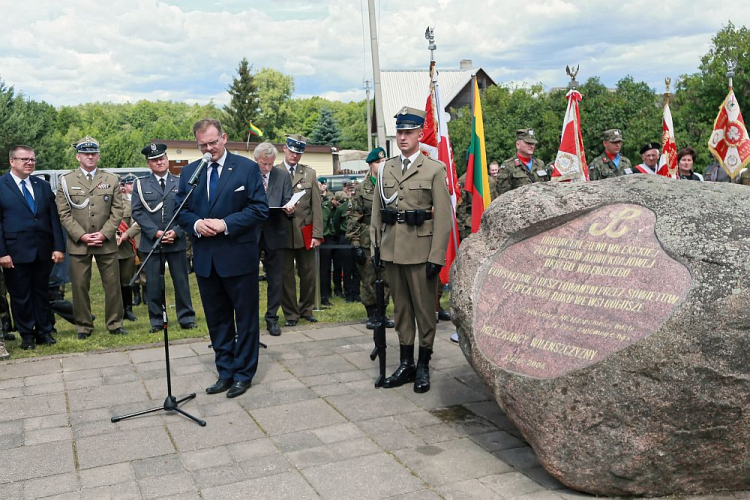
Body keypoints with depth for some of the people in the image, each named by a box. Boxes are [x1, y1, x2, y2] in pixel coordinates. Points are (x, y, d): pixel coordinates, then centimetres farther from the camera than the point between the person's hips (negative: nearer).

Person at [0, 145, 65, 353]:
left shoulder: (43, 186, 11)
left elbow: (54, 218, 8)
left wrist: (58, 247, -1)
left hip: (44, 251, 4)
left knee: (42, 292, 12)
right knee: (20, 296, 7)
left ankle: (44, 332, 23)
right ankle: (27, 335, 19)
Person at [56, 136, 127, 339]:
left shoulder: (111, 180, 8)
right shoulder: (66, 181, 5)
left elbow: (117, 211, 3)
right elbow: (64, 213, 0)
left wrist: (104, 234, -9)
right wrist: (81, 236, -10)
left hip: (106, 243, 1)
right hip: (78, 243, -1)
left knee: (112, 284, 4)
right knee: (79, 286, 3)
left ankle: (115, 323, 16)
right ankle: (83, 326, 15)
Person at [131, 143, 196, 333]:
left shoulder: (180, 182, 7)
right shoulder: (141, 184, 6)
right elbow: (137, 212, 0)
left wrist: (175, 231, -12)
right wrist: (155, 232, -12)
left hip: (177, 241, 0)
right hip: (150, 242, 0)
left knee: (181, 281, 5)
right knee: (153, 284, 4)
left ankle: (186, 318, 15)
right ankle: (156, 321, 14)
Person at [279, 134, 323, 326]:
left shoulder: (310, 173, 10)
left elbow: (316, 206, 6)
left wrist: (317, 234, -2)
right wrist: (281, 207, -21)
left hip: (305, 233, 2)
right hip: (282, 232, -2)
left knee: (308, 274, 7)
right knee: (286, 275, 3)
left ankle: (306, 310, 23)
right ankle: (291, 313, 15)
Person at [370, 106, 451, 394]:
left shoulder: (434, 170, -2)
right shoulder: (386, 170, 11)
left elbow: (442, 217, -6)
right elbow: (377, 212, 12)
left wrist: (437, 257, -12)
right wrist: (375, 247, 5)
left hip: (420, 251, -4)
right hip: (391, 250, 4)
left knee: (424, 310, 4)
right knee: (401, 308, 11)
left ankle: (423, 366, 16)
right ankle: (406, 364, 21)